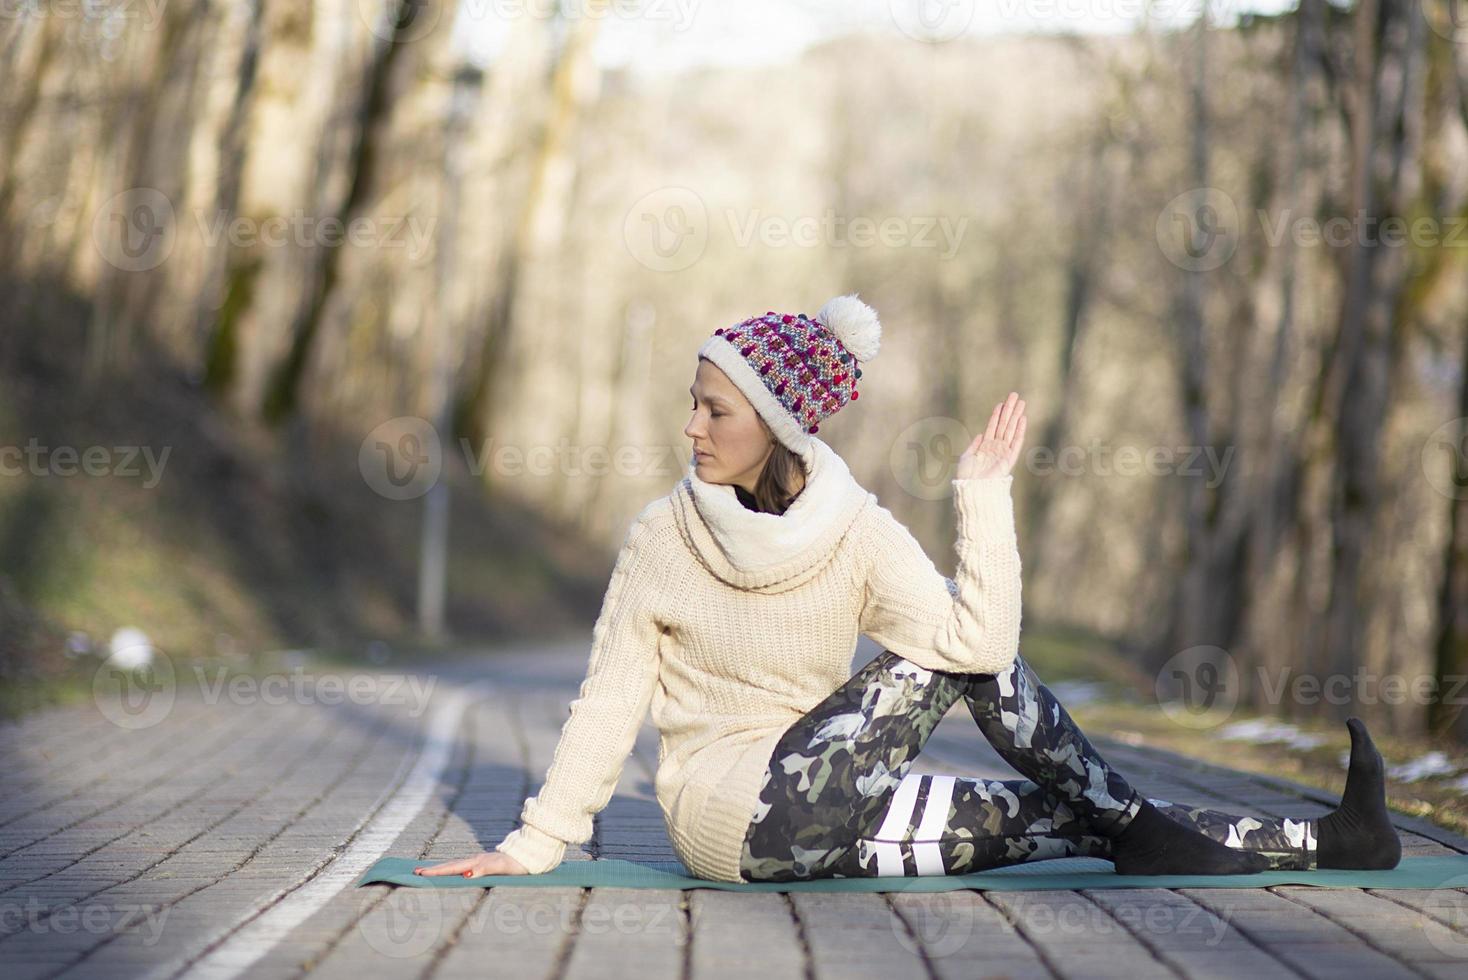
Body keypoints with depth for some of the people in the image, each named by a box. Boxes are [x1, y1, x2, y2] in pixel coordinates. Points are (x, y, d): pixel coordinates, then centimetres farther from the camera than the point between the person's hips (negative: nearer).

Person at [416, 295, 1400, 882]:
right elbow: (611, 702, -4)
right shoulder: (663, 535, -7)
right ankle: (1138, 825, -8)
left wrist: (985, 494, -17)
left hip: (819, 813, 3)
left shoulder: (857, 531, -3)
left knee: (1054, 816, -12)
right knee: (959, 657, -19)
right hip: (730, 810, -3)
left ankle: (1320, 841, -6)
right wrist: (535, 844, -7)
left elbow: (980, 634, -16)